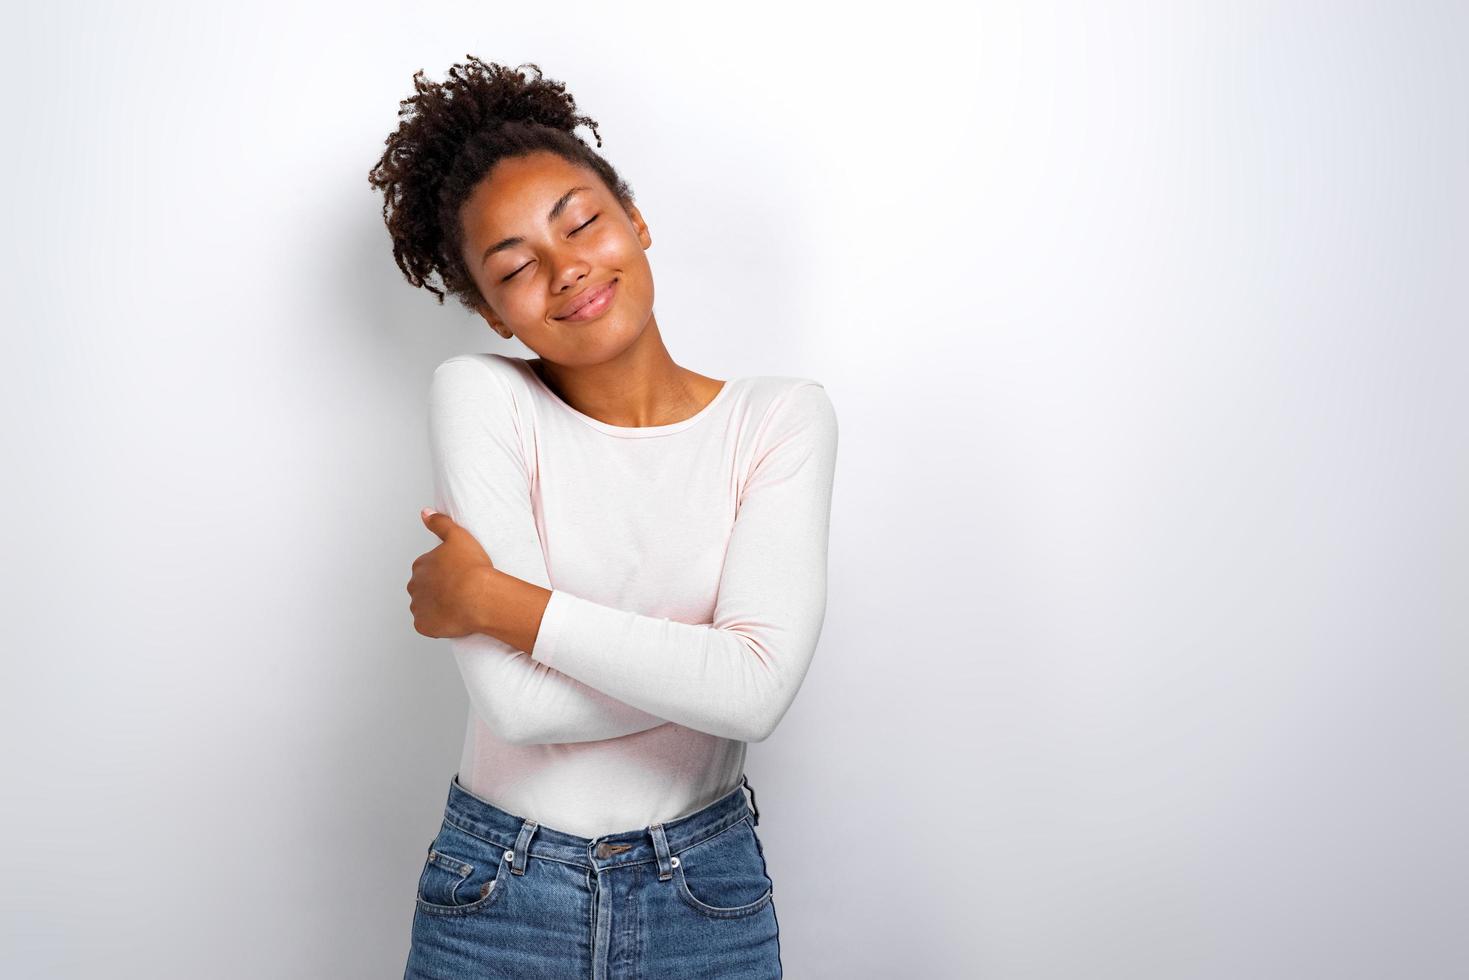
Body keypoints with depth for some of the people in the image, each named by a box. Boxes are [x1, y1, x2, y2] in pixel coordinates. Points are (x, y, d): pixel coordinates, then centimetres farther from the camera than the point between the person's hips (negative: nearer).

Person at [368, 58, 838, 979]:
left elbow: (761, 692, -22)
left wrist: (490, 599, -19)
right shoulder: (478, 396, -11)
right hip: (501, 900, 0)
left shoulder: (782, 416, -9)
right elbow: (520, 704, -21)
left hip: (708, 898, 1)